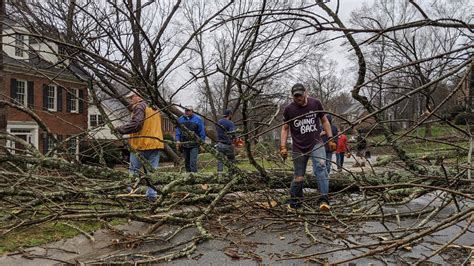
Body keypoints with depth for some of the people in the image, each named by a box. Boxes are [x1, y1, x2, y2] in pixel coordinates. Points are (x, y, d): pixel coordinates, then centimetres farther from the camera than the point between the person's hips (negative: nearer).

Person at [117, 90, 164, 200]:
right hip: (155, 143, 7)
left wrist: (120, 129, -8)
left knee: (134, 170, 5)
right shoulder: (154, 107, 20)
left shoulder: (139, 106, -7)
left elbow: (135, 124, -18)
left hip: (141, 144, -7)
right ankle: (152, 194, 7)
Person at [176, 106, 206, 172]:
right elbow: (178, 131, 14)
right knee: (187, 162, 12)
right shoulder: (180, 119, 7)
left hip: (194, 145, -4)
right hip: (184, 144, 4)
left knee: (193, 162, -12)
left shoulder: (197, 119, -2)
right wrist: (178, 140, 3)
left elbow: (202, 132, 1)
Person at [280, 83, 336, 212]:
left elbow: (324, 121, 9)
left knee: (320, 167, -24)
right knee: (298, 178, 4)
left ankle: (324, 199, -25)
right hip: (298, 148, 0)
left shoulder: (316, 103, -1)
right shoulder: (289, 109, -4)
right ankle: (294, 201, 27)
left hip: (316, 144, 1)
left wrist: (330, 138, 3)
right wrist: (283, 146, -4)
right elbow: (285, 129, 5)